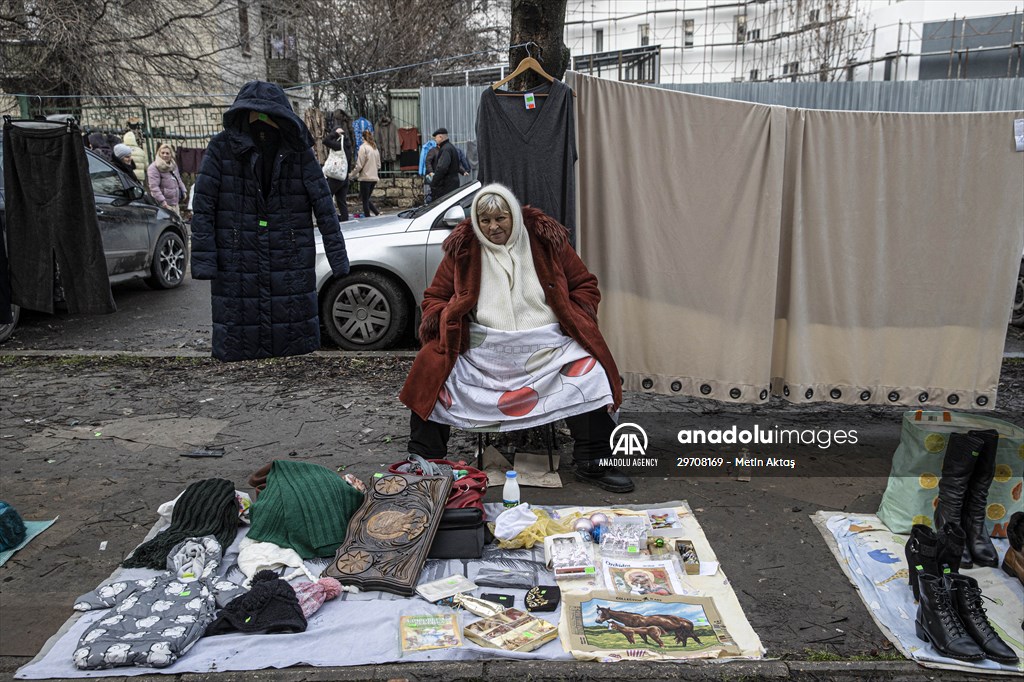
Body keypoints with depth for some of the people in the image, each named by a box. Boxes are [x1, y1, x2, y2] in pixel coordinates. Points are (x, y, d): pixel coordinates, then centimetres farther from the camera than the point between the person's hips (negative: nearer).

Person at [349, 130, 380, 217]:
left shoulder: (363, 147, -9)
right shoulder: (375, 148, 12)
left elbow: (359, 165, -12)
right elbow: (378, 165, 14)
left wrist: (351, 175, -3)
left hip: (365, 177, -7)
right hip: (374, 178, 7)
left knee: (365, 201, 0)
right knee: (366, 199, 18)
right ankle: (378, 214, 4)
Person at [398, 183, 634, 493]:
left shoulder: (546, 240, 6)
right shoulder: (462, 248, 6)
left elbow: (585, 285, 13)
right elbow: (434, 297, 13)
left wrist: (576, 322, -4)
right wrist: (446, 327, -8)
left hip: (548, 347, 0)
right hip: (481, 349, 0)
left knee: (590, 370, -24)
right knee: (432, 366, -21)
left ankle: (594, 464, -7)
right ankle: (424, 463, -6)